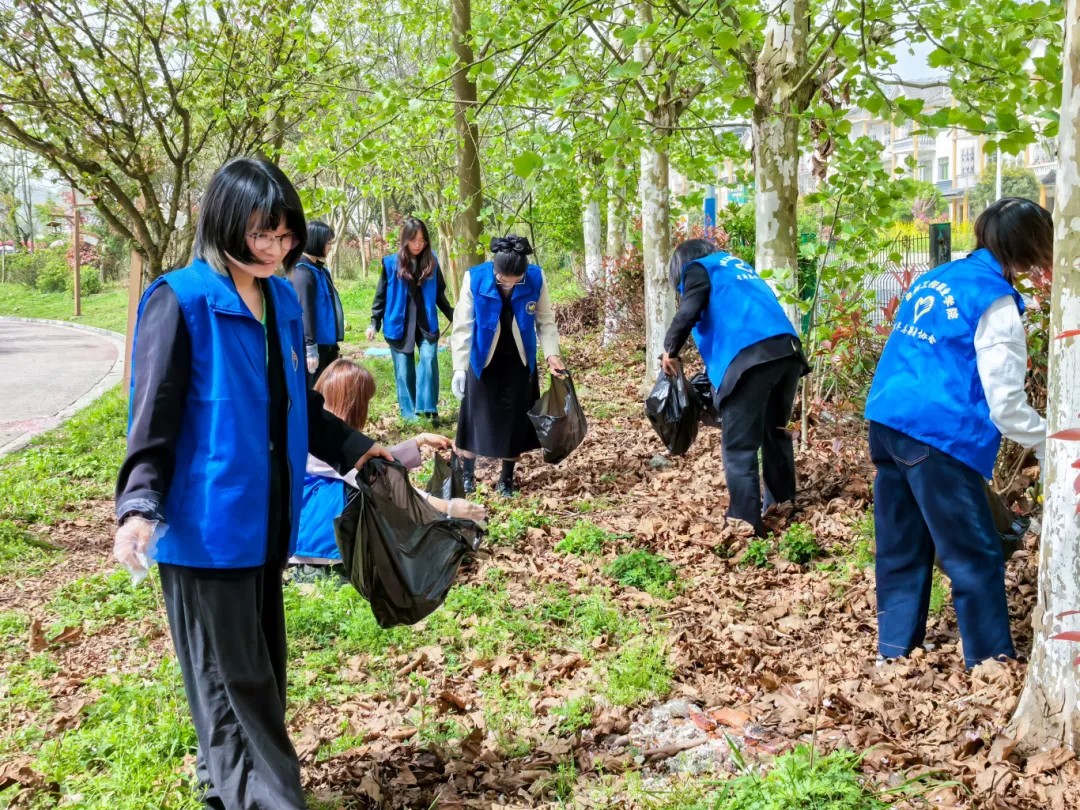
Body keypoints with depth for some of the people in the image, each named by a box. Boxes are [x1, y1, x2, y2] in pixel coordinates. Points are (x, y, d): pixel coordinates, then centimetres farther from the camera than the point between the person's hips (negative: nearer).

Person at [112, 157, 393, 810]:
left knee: (262, 663, 16)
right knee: (230, 673, 0)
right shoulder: (181, 300, -13)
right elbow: (155, 413, -13)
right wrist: (140, 504, -23)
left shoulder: (283, 300, 8)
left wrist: (353, 447, 21)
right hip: (206, 518, -7)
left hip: (266, 515, 8)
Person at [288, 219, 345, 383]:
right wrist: (310, 348, -20)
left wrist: (333, 344, 18)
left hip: (325, 342, 9)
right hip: (314, 344, -9)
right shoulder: (303, 272, -15)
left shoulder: (318, 268, 13)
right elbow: (304, 311, -18)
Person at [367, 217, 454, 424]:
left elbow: (439, 294, 14)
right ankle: (409, 412, 12)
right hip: (399, 324, -1)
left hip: (426, 324, 1)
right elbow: (381, 295, 3)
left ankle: (428, 408, -10)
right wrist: (374, 322, 0)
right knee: (404, 369, 3)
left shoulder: (431, 263, 3)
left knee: (429, 360, -14)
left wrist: (452, 316, 14)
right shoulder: (391, 263, -4)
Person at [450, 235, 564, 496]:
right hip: (483, 360, -1)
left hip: (519, 362, 2)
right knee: (477, 417, 6)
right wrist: (459, 367, -14)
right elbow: (462, 326, -13)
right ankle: (467, 474, 25)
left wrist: (552, 353, -15)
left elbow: (545, 321, -3)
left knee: (515, 419, 7)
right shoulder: (475, 279, -21)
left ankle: (506, 479, 23)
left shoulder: (536, 279, -17)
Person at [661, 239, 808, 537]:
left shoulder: (698, 268, 12)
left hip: (749, 357, -7)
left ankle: (745, 523, -7)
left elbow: (689, 312, -5)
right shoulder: (738, 265, 34)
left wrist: (670, 350, 8)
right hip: (787, 349, 7)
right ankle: (781, 501, 35)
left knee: (739, 446, -3)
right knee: (775, 430, 24)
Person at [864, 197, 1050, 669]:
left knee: (902, 547, 15)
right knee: (975, 555, 2)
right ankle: (991, 660, 8)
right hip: (937, 434, -8)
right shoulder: (995, 300, -8)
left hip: (886, 419, 8)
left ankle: (895, 649, 22)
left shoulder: (934, 278, 16)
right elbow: (1006, 401, -11)